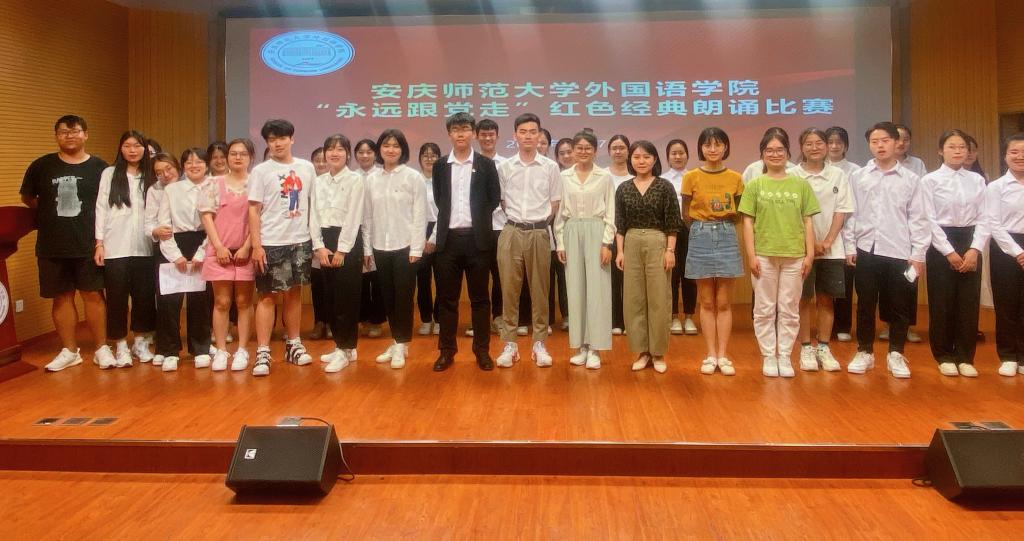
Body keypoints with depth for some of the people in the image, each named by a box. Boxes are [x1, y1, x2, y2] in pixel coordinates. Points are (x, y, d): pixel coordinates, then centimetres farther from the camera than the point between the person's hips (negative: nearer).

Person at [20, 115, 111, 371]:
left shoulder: (99, 167, -1)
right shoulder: (41, 166, 3)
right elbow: (27, 198, 17)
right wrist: (52, 213, 9)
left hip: (89, 245, -2)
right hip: (52, 246, 2)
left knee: (93, 294, 3)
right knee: (62, 297, 8)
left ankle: (102, 348, 13)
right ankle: (69, 351, 18)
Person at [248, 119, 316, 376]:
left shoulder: (306, 168, 6)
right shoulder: (260, 171, -2)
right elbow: (254, 211, -4)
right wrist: (256, 245, -10)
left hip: (300, 241, 3)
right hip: (271, 243, -3)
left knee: (294, 292, 12)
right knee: (268, 296, 0)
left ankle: (293, 344, 24)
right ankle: (263, 352, 4)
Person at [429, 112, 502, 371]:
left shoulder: (486, 164, 4)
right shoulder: (440, 166, 9)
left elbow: (494, 200, 6)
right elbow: (439, 203, 14)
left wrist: (477, 222, 4)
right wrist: (434, 236, 10)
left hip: (477, 239, -2)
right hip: (448, 239, 2)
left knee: (479, 297, 5)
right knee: (447, 298, 6)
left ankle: (482, 350, 14)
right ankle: (447, 350, 15)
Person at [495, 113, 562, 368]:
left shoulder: (550, 167, 1)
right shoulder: (504, 167, 3)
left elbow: (555, 205, 8)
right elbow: (501, 202, 11)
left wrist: (537, 221, 8)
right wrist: (519, 219, 10)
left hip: (539, 233, 0)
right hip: (511, 233, 0)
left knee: (540, 290, 6)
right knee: (509, 289, 2)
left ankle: (539, 344, 15)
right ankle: (509, 344, 11)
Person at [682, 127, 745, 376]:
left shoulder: (735, 178, 2)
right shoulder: (691, 177, -2)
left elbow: (737, 213, 14)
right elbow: (686, 215, 5)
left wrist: (722, 226, 7)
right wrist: (704, 229, 9)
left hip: (727, 238, 1)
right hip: (701, 239, -1)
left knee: (724, 302, 4)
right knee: (707, 302, 5)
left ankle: (723, 356, 10)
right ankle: (711, 355, 12)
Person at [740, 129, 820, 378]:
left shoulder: (801, 185, 7)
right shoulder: (755, 185, 3)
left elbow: (808, 222, 7)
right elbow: (748, 222, 0)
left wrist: (809, 254, 1)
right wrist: (751, 255, -6)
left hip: (794, 255, 1)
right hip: (764, 255, -1)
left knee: (789, 310, 7)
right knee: (765, 309, 5)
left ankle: (785, 356, 16)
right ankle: (768, 356, 15)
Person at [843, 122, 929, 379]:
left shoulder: (911, 179, 3)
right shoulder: (857, 177, 5)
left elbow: (918, 218, 2)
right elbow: (850, 214, 4)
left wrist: (919, 253, -2)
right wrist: (849, 246, 0)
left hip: (899, 252, 0)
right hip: (866, 250, 0)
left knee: (900, 306, 6)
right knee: (865, 305, 7)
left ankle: (895, 354, 19)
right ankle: (864, 352, 19)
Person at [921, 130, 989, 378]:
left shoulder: (977, 180, 7)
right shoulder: (930, 180, -3)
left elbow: (983, 218, 3)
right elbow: (930, 220, -7)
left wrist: (974, 250, -9)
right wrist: (949, 252, -12)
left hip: (970, 245, 3)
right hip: (940, 245, -3)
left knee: (969, 303, 5)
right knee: (942, 304, 2)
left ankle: (965, 357, 16)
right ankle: (944, 356, 15)